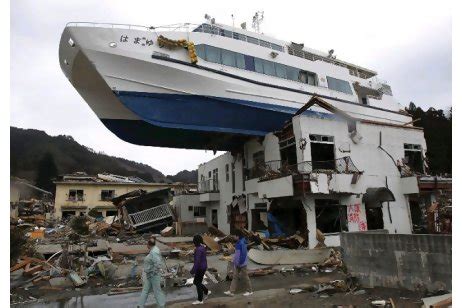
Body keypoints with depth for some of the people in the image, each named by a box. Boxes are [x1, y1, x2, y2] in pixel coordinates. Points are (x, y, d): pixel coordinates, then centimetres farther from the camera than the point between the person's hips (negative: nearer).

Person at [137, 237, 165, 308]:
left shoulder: (154, 252, -27)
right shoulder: (153, 250, 3)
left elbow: (158, 265, -32)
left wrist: (151, 274, -21)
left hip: (153, 275, -9)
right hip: (149, 274, 9)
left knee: (157, 290, 7)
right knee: (145, 290, 19)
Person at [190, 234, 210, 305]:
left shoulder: (198, 249, -23)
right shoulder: (202, 247, 7)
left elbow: (197, 261, -25)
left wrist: (193, 270, -20)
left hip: (200, 268, -9)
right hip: (203, 267, 9)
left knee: (198, 283, 4)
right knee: (196, 282, 19)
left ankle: (200, 300, 16)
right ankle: (206, 292, 28)